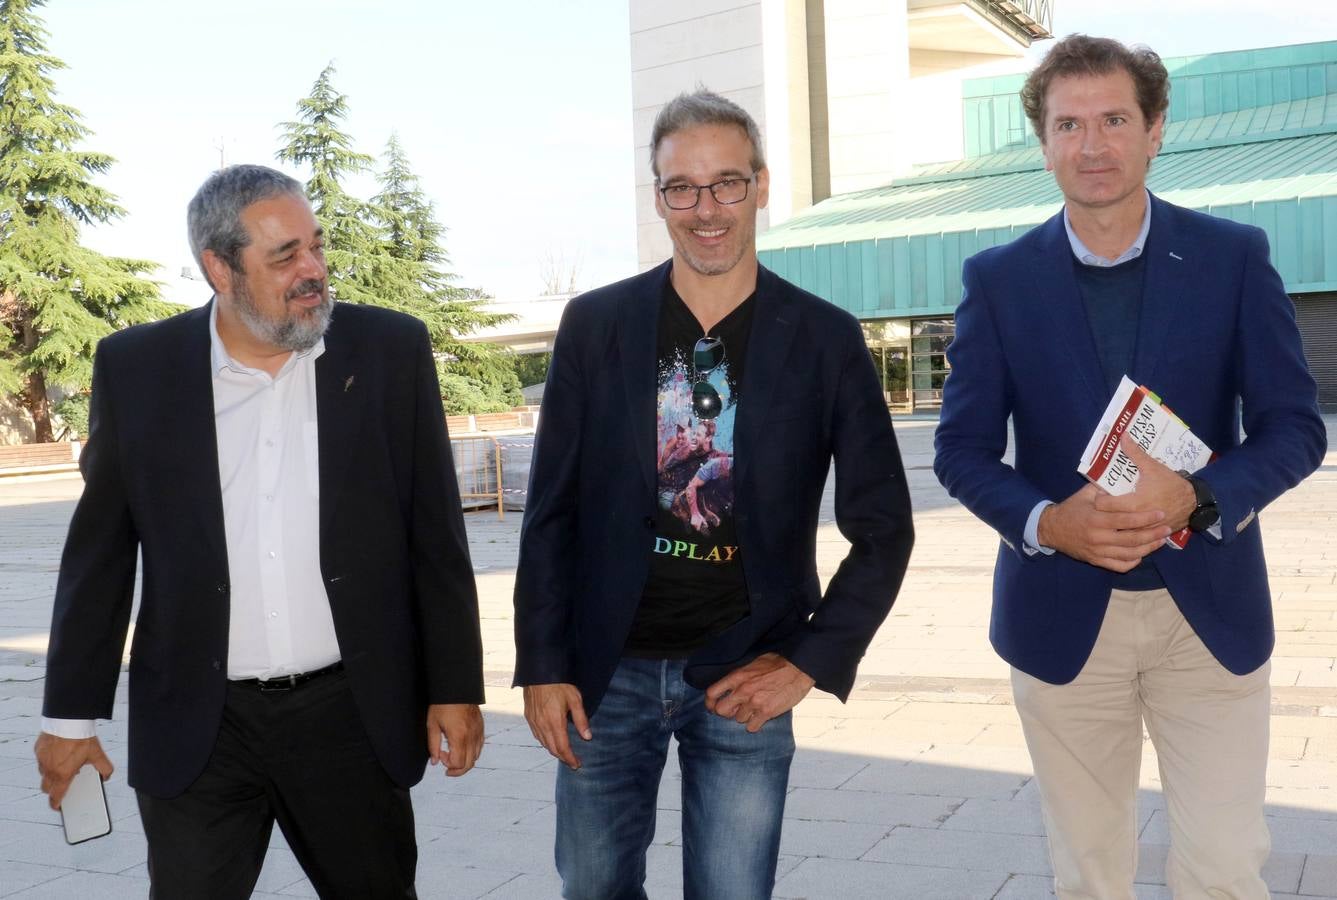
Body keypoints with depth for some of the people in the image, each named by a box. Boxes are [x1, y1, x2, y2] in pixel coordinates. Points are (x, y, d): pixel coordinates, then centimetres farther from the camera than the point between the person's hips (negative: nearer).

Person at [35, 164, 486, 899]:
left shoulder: (392, 350, -3)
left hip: (352, 713, 0)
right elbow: (100, 553, 5)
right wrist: (71, 712, 6)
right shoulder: (137, 367, -2)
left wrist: (455, 686, 1)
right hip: (195, 724, 0)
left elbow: (436, 536, 1)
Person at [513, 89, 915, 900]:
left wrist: (813, 661, -6)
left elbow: (883, 528, 0)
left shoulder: (826, 339, -4)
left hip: (745, 678, -1)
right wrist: (543, 664, -2)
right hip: (606, 670, 2)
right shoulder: (595, 324, -1)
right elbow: (551, 512, 1)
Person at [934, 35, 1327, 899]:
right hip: (1063, 612, 1)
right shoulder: (998, 278, 0)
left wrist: (1197, 498, -21)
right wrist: (1047, 522, -19)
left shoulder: (1234, 256, -1)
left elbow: (1295, 426, -2)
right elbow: (962, 449, 0)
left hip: (1210, 607, 0)